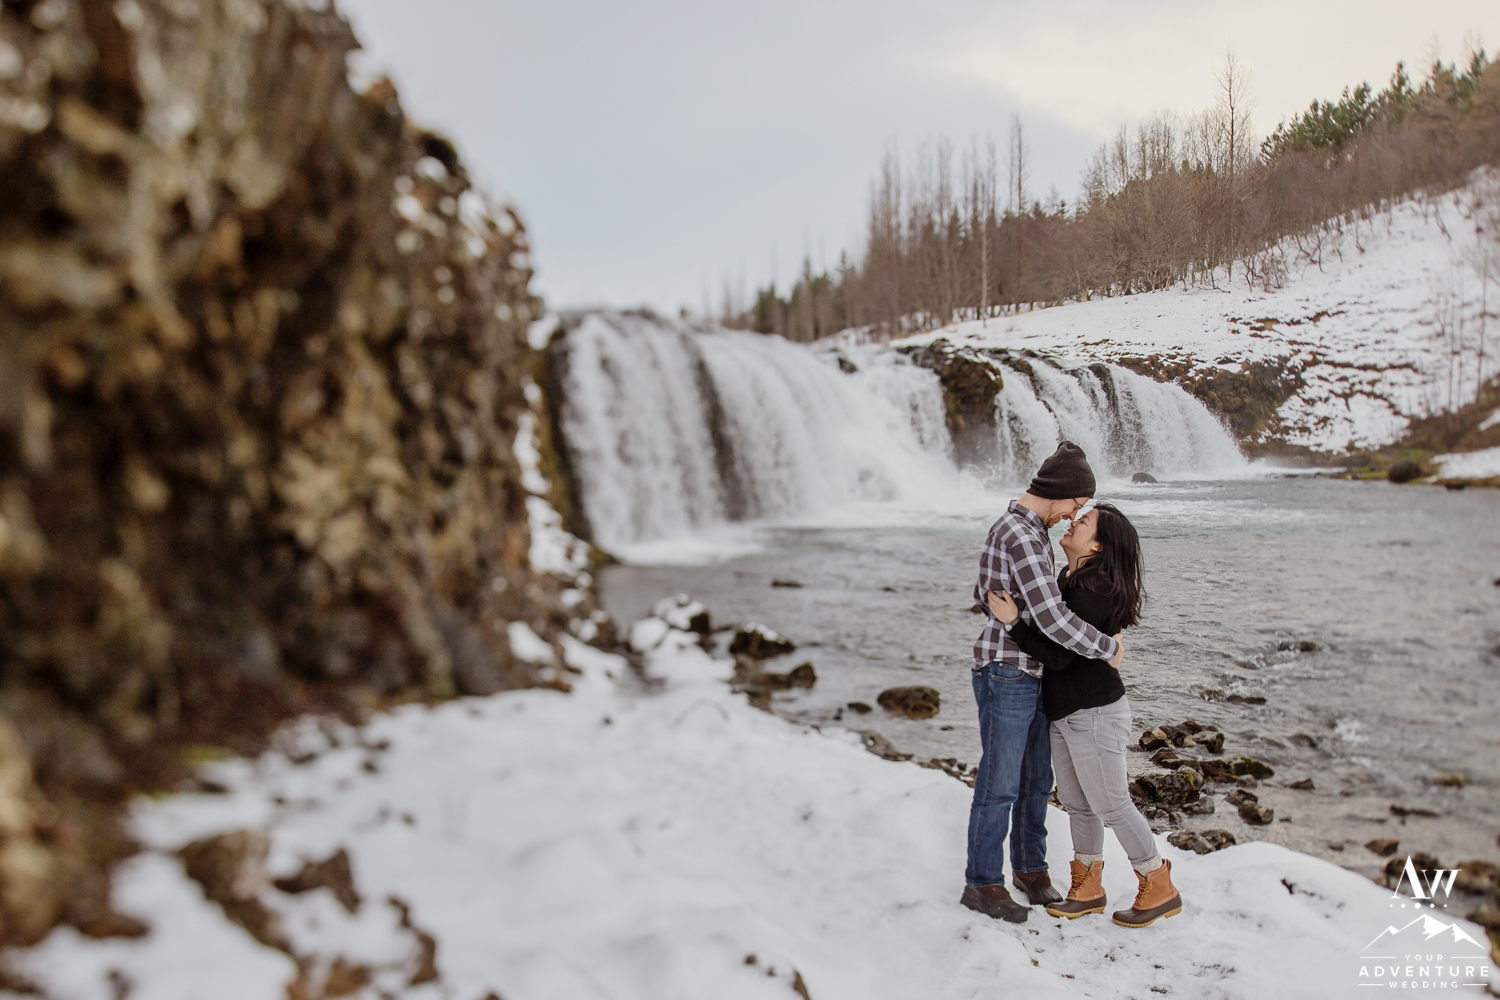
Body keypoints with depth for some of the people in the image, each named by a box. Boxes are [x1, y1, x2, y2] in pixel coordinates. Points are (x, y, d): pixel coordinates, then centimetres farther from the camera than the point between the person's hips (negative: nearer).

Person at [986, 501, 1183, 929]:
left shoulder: (1093, 593, -23)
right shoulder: (1069, 579, 6)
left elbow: (1059, 656, -23)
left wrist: (1012, 622, -24)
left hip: (1095, 713, -9)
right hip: (1065, 714, 10)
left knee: (1111, 805, 3)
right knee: (1077, 802, 17)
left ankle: (1160, 889, 21)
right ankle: (1088, 888, 31)